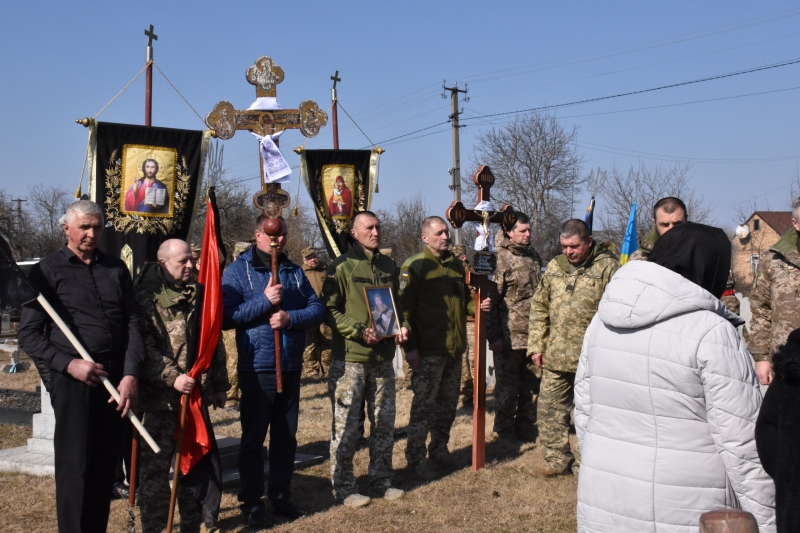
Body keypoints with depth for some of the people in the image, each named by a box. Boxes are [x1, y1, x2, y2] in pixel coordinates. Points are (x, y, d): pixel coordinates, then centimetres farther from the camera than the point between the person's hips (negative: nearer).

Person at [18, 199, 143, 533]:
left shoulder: (116, 269, 13)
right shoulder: (48, 271, 3)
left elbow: (133, 323, 8)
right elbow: (28, 334, 0)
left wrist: (131, 373, -4)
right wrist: (69, 364, -13)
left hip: (116, 377, 4)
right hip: (73, 379, -3)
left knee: (106, 464, 9)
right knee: (75, 465, -1)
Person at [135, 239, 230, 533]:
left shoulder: (199, 295, 11)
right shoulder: (146, 297, -5)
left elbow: (214, 342, 17)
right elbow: (144, 347, -14)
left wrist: (219, 385, 17)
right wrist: (172, 377, -22)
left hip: (197, 391, 5)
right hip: (162, 396, -5)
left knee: (201, 460, 8)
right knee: (156, 464, 4)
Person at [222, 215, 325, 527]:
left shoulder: (294, 271, 9)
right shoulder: (238, 271, -5)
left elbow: (317, 309, 2)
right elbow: (225, 317, -14)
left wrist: (290, 318, -16)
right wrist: (264, 301, -22)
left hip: (291, 368, 5)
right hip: (256, 370, -5)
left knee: (286, 437, 12)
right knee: (253, 438, 4)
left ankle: (281, 497, 24)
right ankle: (251, 503, 14)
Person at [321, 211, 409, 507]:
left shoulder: (389, 266, 12)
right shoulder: (342, 267, -6)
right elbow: (330, 310, -9)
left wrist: (402, 326, 3)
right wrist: (359, 331, -19)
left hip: (383, 359, 6)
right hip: (350, 358, -6)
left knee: (384, 423, 12)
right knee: (346, 427, 0)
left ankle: (381, 481, 25)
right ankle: (344, 488, 10)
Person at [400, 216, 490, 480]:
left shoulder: (455, 264, 14)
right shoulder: (414, 266, -9)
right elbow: (404, 307, -13)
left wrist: (477, 305, 2)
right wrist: (410, 346, -17)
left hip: (455, 348, 7)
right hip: (429, 350, -7)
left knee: (448, 402, 15)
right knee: (424, 405, 0)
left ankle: (439, 447, 32)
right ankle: (416, 458, 10)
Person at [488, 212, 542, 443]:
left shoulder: (533, 256, 13)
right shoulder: (500, 258, -9)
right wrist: (494, 336, -15)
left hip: (534, 335, 6)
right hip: (510, 337, -6)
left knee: (532, 386, 12)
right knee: (508, 387, 4)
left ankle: (526, 428, 26)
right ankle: (505, 431, 18)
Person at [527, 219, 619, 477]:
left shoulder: (607, 267, -7)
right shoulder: (554, 266, 9)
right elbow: (539, 307, 15)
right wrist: (536, 346, 9)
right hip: (555, 356, 5)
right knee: (548, 409, 11)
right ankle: (557, 459, 26)